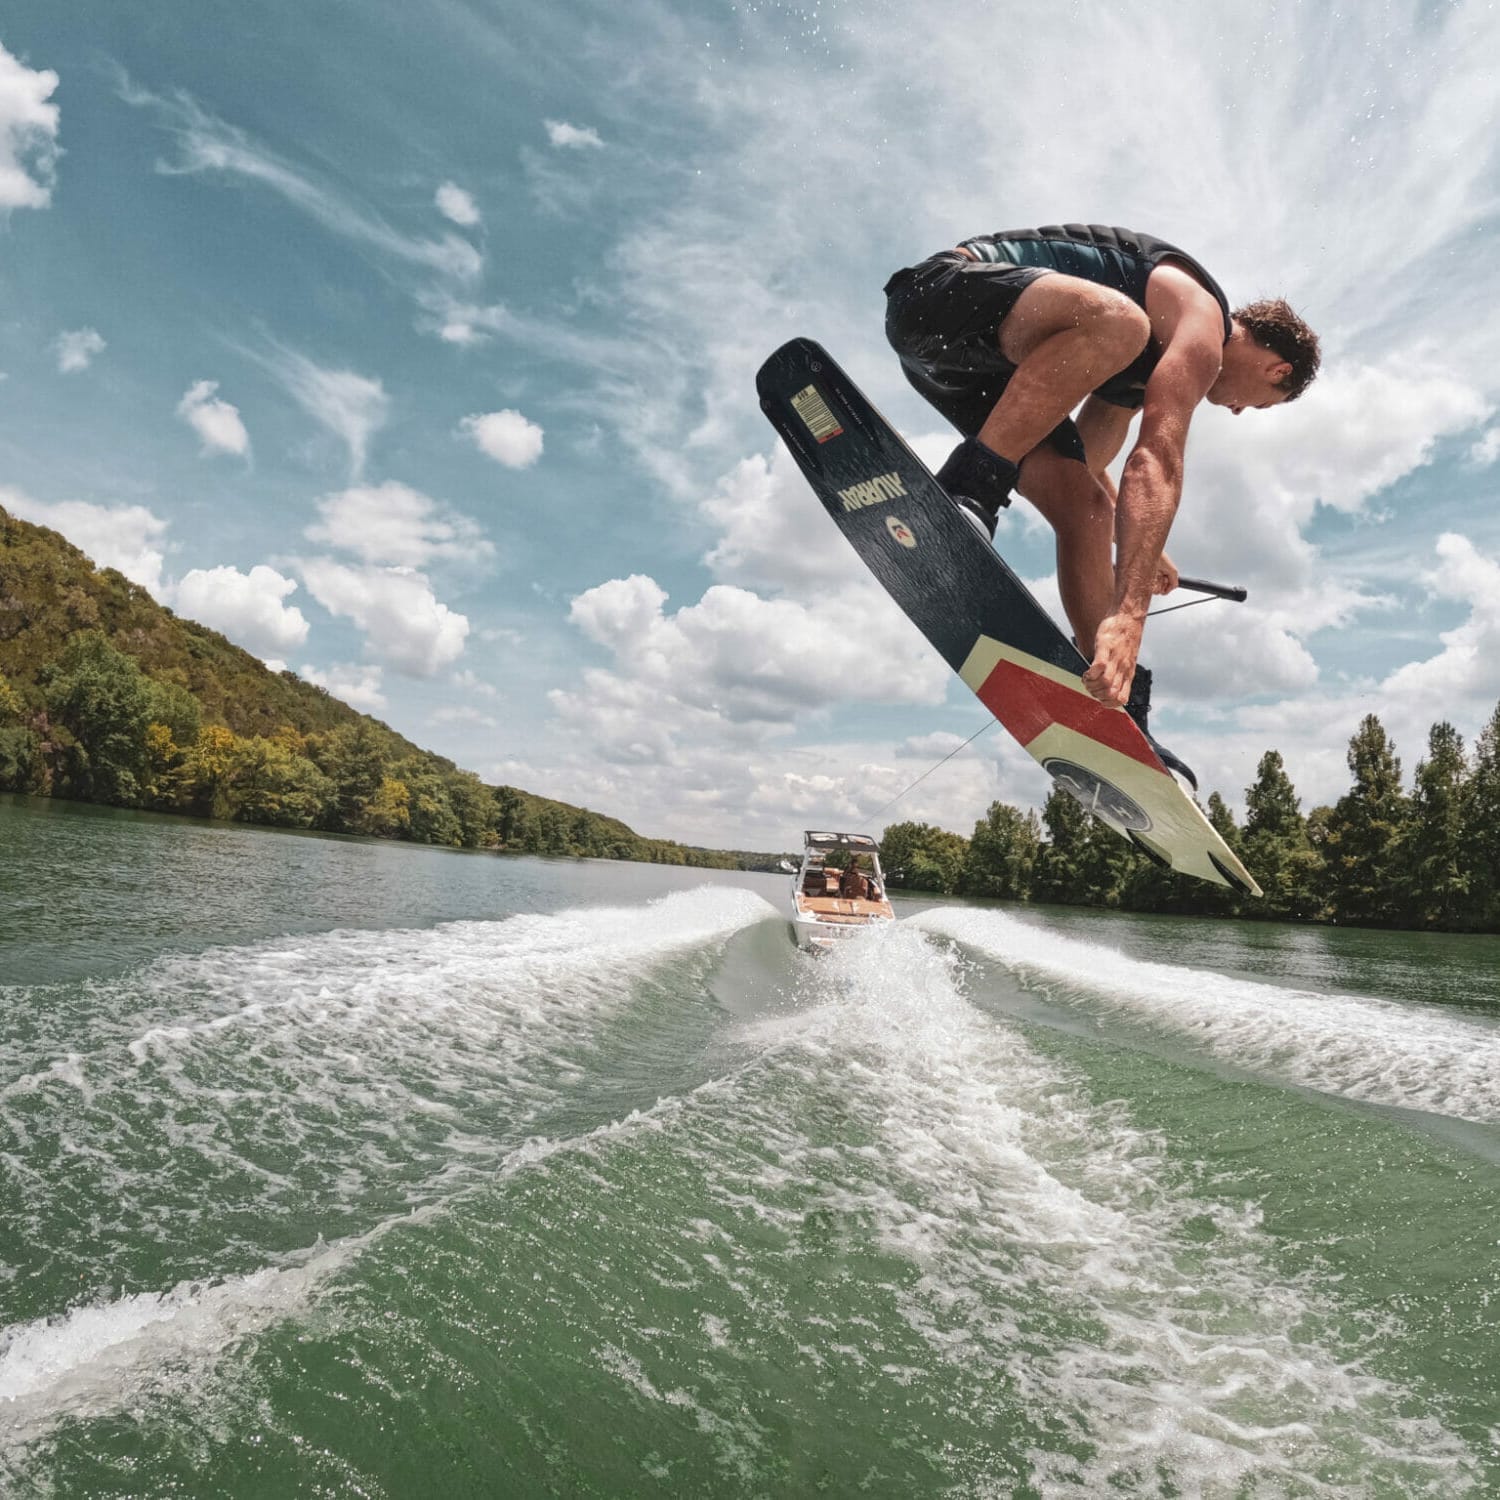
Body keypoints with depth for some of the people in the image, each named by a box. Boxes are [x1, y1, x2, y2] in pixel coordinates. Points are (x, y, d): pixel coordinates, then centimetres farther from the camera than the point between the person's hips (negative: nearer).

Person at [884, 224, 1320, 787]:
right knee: (1117, 321, -33)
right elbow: (1159, 462, -23)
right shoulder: (1203, 318, -7)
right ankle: (960, 498, -36)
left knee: (1086, 510, 0)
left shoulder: (1160, 355, 23)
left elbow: (1084, 463, 32)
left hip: (963, 362, 9)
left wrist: (1141, 549, 43)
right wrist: (1127, 614, -33)